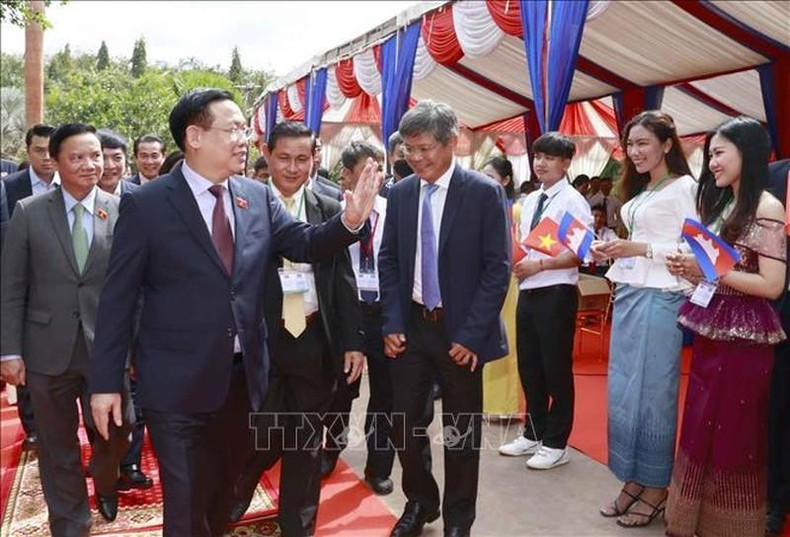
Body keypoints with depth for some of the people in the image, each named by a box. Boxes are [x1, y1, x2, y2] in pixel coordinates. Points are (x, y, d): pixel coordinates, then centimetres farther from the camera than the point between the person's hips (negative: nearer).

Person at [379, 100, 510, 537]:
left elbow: (498, 269, -9)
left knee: (461, 433, 11)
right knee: (403, 424, 10)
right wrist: (392, 322, -1)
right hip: (410, 326, 4)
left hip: (459, 331, -3)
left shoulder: (484, 193, -9)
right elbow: (388, 260, 8)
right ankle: (420, 502, 35)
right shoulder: (400, 193, 4)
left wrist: (471, 334, -13)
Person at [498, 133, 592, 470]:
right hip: (527, 291, 8)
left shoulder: (572, 201, -10)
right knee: (529, 367, 16)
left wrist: (540, 265, -22)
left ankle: (555, 444, 19)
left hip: (556, 294, -8)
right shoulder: (530, 200, 13)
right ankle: (533, 435, 32)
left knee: (556, 370, 4)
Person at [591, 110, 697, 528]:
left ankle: (656, 487, 16)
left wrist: (639, 249, -20)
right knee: (623, 391, 11)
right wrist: (613, 252, 1)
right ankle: (633, 480, 23)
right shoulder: (639, 192, 17)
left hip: (659, 298, -8)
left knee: (652, 392, 1)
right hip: (627, 295, 8)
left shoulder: (684, 187, -7)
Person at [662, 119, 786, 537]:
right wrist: (690, 270, -2)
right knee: (699, 431, 16)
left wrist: (710, 270, -18)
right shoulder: (721, 205, 14)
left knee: (734, 436, 5)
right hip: (710, 332, 8)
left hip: (744, 336, -8)